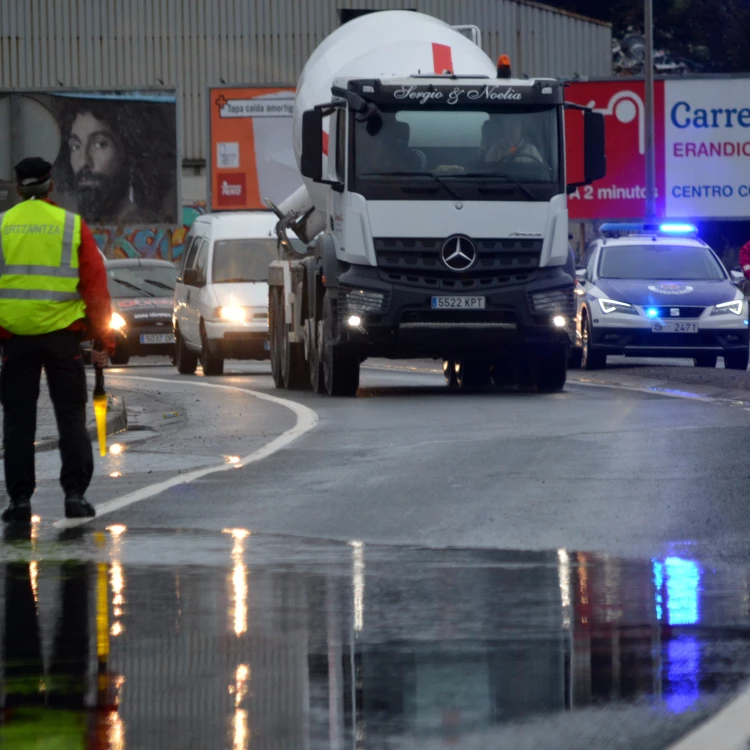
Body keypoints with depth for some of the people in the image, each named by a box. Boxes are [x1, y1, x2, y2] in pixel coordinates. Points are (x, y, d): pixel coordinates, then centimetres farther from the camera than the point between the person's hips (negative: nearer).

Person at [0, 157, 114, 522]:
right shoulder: (73, 225, 1)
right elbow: (95, 286, -1)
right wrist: (103, 340, 2)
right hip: (62, 335, 0)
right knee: (71, 416, 8)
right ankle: (75, 494, 1)